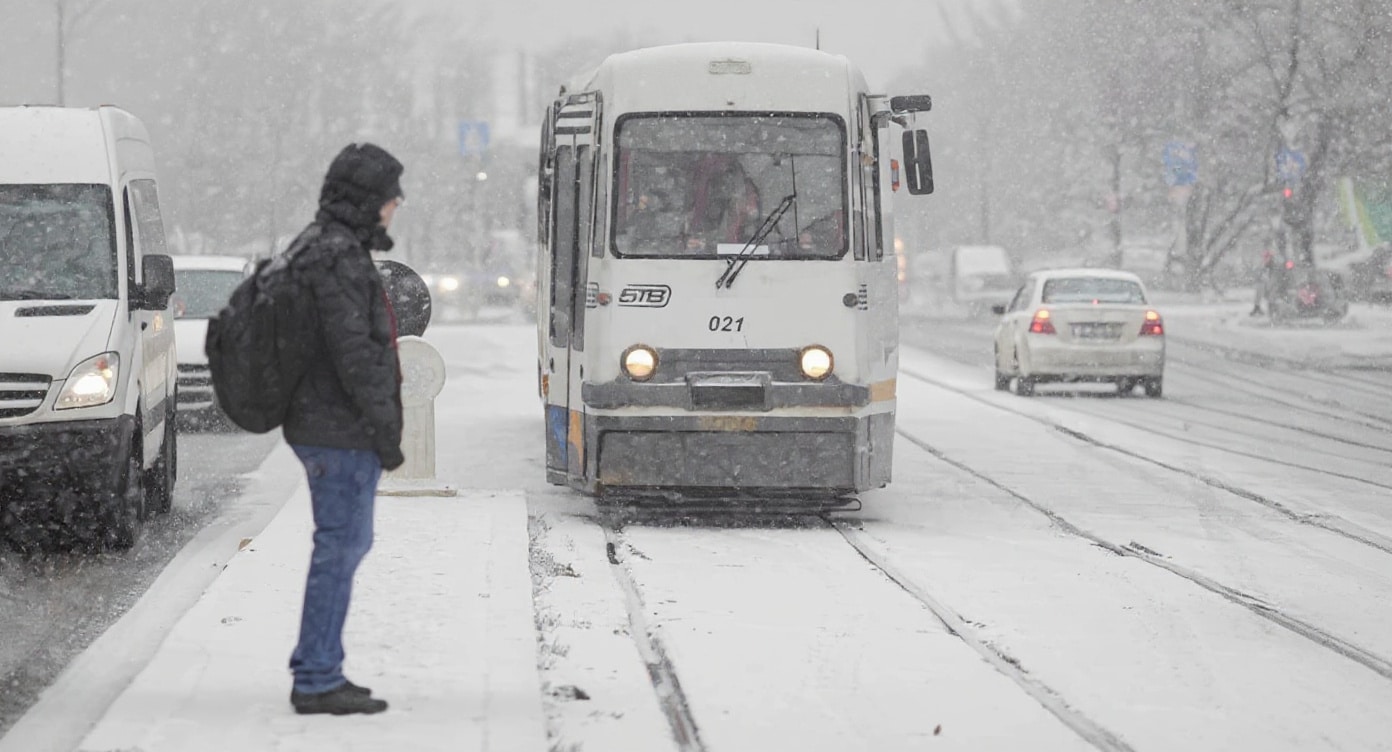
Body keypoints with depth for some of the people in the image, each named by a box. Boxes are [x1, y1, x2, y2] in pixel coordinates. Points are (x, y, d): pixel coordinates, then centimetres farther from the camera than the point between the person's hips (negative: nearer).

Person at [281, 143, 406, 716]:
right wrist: (386, 429, -17)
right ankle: (317, 680, -2)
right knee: (341, 546, -6)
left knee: (346, 543, 17)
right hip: (344, 431, -10)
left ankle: (316, 666, 23)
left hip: (321, 425, 10)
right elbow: (354, 352, -22)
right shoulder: (338, 259, -18)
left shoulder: (317, 249, 15)